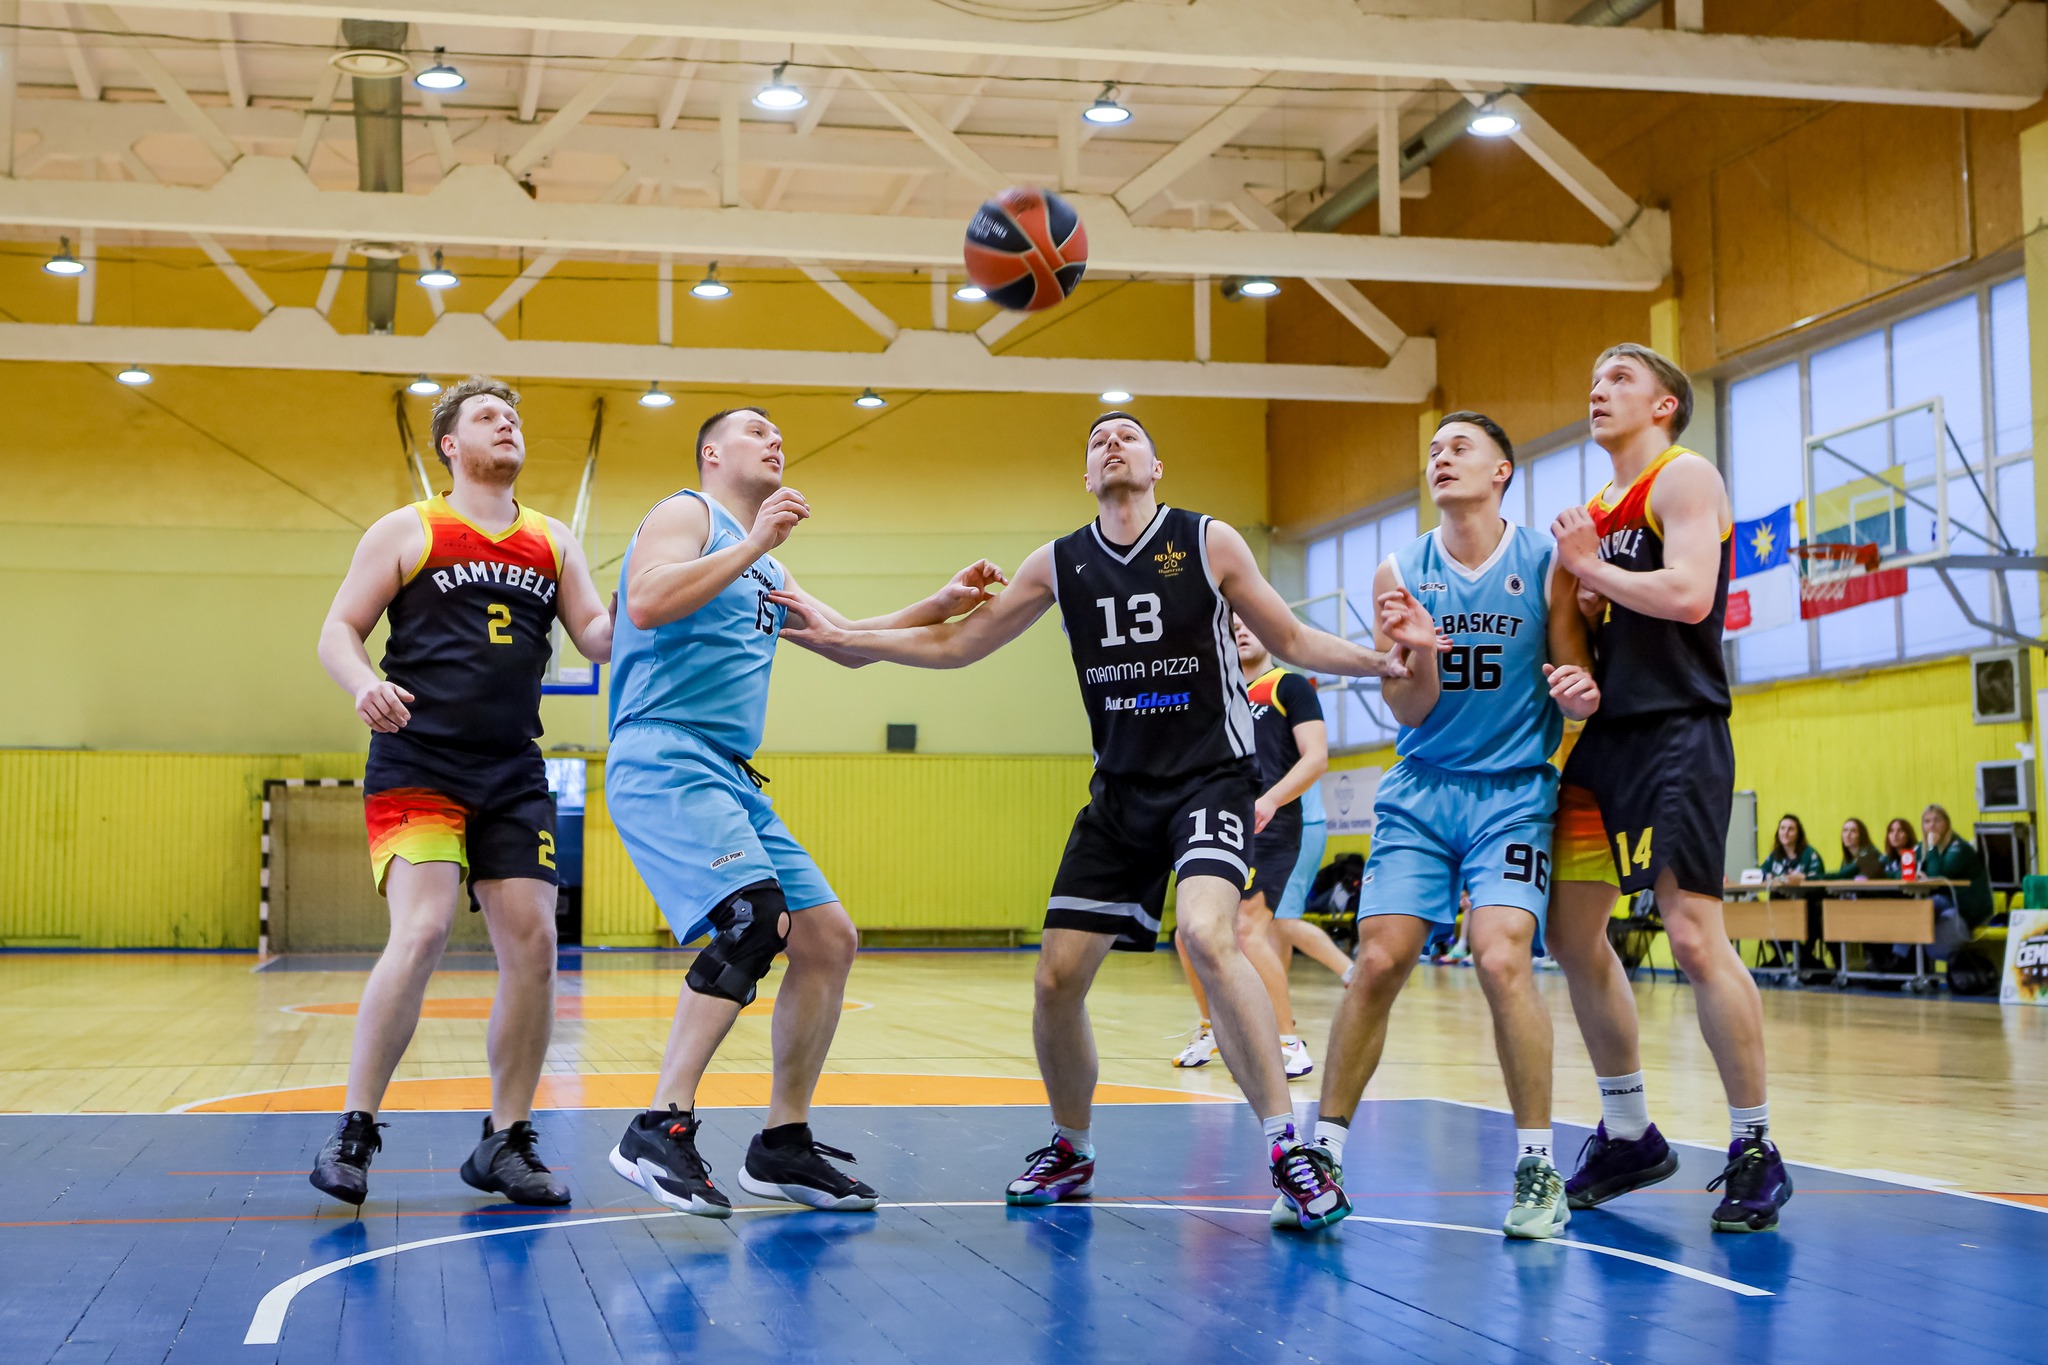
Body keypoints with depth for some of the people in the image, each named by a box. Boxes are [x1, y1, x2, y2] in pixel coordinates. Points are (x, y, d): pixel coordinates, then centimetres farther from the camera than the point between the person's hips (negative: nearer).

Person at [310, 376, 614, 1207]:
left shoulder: (553, 542, 16)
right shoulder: (407, 531, 5)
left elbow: (600, 641, 11)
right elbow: (338, 631, 2)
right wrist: (364, 685, -20)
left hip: (514, 777, 5)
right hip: (417, 767, -4)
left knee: (532, 944, -2)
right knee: (421, 933, -19)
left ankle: (504, 1143, 10)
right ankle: (353, 1132, -7)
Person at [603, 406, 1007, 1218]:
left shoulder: (768, 569, 27)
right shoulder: (686, 513, 1)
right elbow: (645, 602, -18)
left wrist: (939, 606, 17)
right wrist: (755, 541, -16)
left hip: (731, 777, 10)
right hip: (664, 758, -9)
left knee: (829, 938, 5)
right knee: (755, 914, -28)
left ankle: (781, 1146, 13)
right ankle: (660, 1130, -25)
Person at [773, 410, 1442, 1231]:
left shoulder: (1209, 544, -3)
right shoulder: (1060, 564, 6)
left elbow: (1292, 641, 3)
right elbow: (956, 645, 12)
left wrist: (1376, 659, -15)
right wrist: (848, 638, 4)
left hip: (1210, 776, -4)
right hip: (1121, 790, 4)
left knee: (1206, 935, -30)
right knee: (1057, 977, -1)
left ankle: (1289, 1149, -21)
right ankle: (1070, 1151, 24)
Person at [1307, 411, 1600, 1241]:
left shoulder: (1545, 564, -4)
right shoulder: (1401, 572, 1)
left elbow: (1579, 687, 0)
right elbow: (1410, 710, -1)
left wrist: (1580, 694, -24)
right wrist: (1414, 650, -22)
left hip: (1512, 791, -2)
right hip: (1420, 790, 2)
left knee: (1502, 959, -19)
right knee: (1377, 962, -6)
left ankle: (1537, 1169, -5)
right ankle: (1324, 1153, 7)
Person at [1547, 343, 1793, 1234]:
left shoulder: (1684, 478, -5)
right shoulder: (1597, 510, 19)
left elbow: (1688, 594, -21)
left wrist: (1591, 566, -9)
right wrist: (1577, 600, 2)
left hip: (1675, 733, -9)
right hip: (1606, 735, 9)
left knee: (1694, 936, -14)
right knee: (1572, 933, 9)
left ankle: (1754, 1151, -3)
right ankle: (1628, 1136, 20)